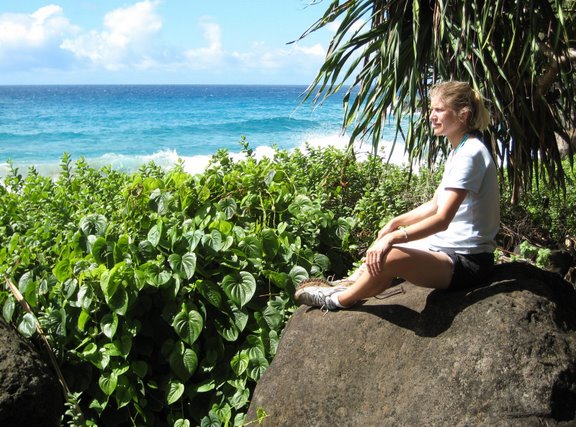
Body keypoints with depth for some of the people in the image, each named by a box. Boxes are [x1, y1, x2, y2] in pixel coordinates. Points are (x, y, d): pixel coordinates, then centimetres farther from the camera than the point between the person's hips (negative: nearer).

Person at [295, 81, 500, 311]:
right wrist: (396, 223, 7)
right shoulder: (458, 151, 14)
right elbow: (435, 205, 18)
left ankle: (340, 299, -6)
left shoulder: (471, 153, -19)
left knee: (390, 257, -27)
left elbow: (442, 219, -26)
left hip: (468, 261, -11)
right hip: (451, 248, 11)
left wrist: (393, 238, -30)